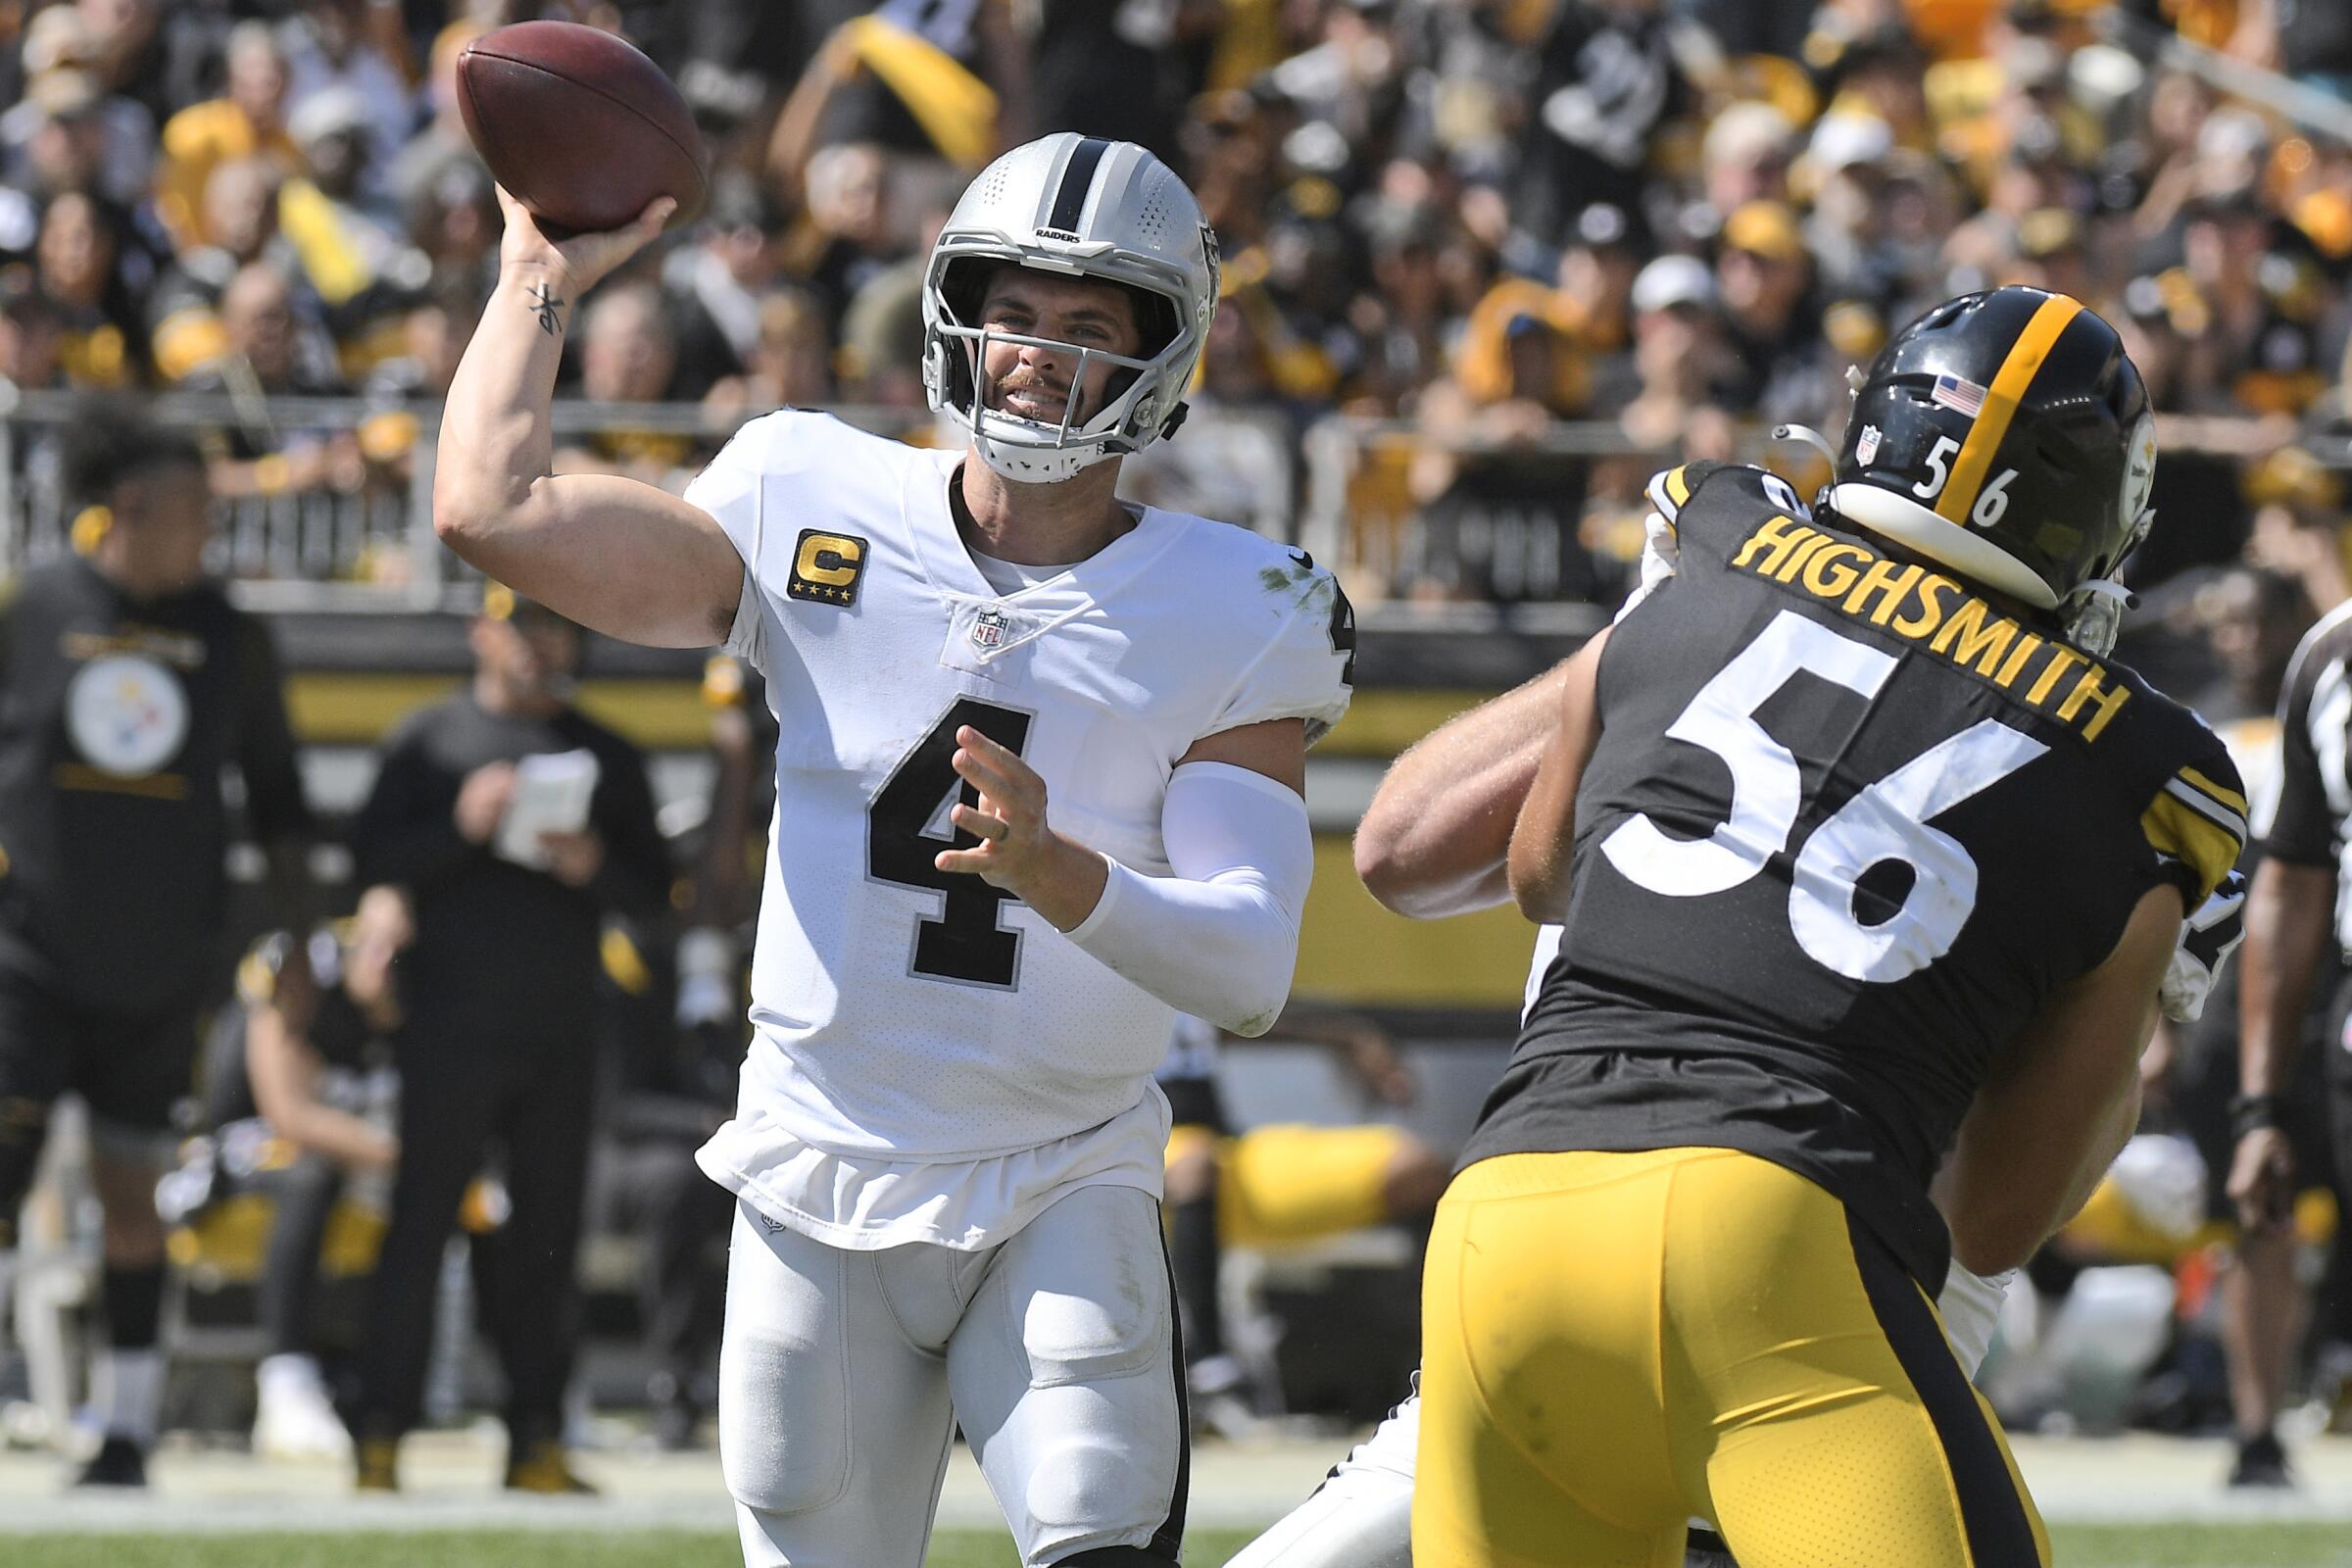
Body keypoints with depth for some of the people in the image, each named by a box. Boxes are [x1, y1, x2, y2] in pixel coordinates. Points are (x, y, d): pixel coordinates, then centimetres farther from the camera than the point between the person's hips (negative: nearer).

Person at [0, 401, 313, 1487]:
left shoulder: (231, 638, 4)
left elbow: (275, 795, 13)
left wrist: (293, 935, 8)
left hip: (162, 967, 2)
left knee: (131, 1194, 7)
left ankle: (126, 1429, 16)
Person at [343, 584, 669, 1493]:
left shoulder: (606, 758, 15)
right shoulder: (431, 740, 6)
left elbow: (654, 891, 11)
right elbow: (374, 860, -3)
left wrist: (595, 867, -9)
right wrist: (460, 827, -18)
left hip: (561, 1038, 4)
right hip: (451, 1032, -4)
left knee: (546, 1237, 3)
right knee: (421, 1225, -6)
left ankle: (537, 1443, 6)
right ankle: (377, 1442, -6)